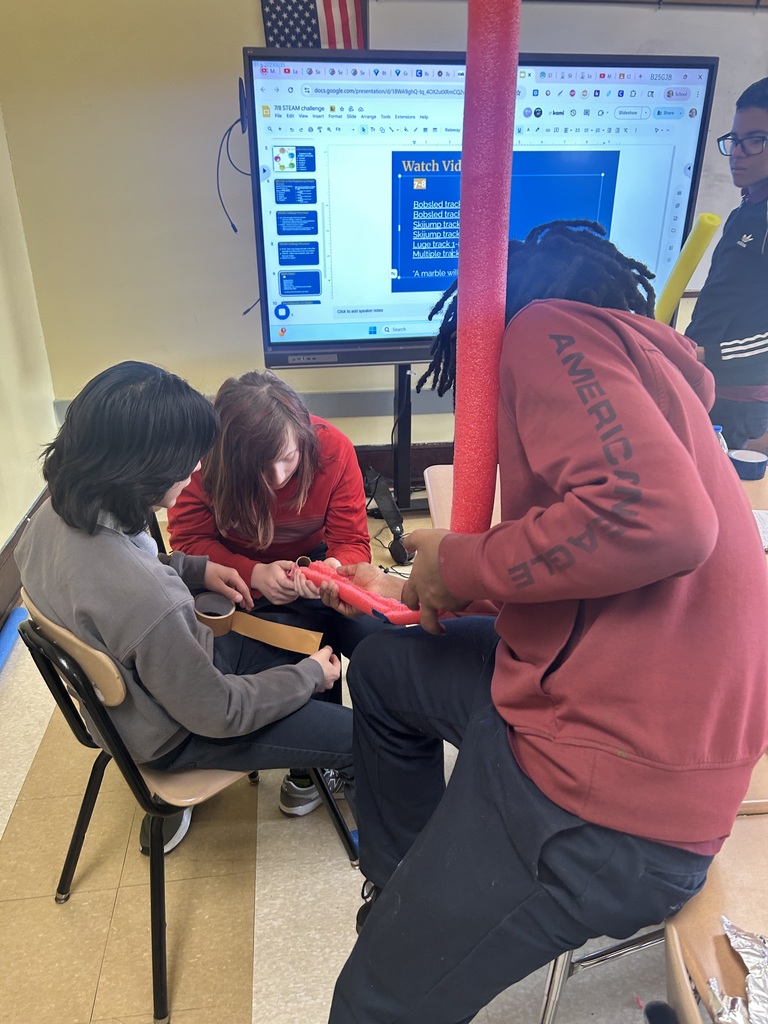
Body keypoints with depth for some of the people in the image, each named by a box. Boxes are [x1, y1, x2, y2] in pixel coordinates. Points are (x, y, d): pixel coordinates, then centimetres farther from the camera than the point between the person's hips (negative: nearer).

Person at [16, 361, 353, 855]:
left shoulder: (57, 513, -17)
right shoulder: (145, 601, -42)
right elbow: (219, 714, -26)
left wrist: (196, 568, -2)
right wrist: (311, 675, -12)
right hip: (174, 734, -8)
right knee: (358, 735, 0)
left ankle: (309, 766, 39)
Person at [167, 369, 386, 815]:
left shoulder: (333, 448, -20)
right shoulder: (205, 463, -22)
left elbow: (352, 541, -16)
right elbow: (190, 541, -15)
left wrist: (334, 569, -41)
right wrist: (254, 573, -33)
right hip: (243, 581, -1)